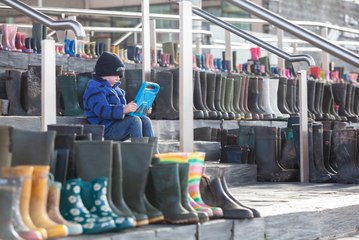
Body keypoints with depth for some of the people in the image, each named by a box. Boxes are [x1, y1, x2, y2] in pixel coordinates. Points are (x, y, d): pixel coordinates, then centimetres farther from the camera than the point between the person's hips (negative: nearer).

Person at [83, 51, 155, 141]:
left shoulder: (115, 88, 24)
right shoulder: (94, 89, -10)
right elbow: (102, 110, -26)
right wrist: (124, 110, -37)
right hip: (106, 130, -9)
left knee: (145, 120, -5)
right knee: (134, 120, -25)